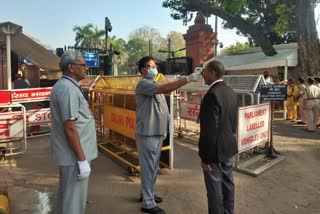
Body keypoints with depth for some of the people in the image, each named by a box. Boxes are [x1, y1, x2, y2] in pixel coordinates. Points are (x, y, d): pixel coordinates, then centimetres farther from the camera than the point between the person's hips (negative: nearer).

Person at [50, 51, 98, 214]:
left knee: (66, 193, 21)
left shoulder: (62, 85, 11)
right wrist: (82, 159, -21)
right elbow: (70, 128, -24)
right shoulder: (69, 89, -20)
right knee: (74, 199, 3)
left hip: (67, 153, 10)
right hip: (74, 154, -10)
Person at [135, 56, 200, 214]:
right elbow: (165, 88, -30)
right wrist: (188, 79, -32)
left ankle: (147, 194, 35)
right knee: (148, 167, 0)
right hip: (147, 134, -9)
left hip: (157, 133, 9)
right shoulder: (143, 84, -14)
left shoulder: (154, 85, 16)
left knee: (153, 167, 18)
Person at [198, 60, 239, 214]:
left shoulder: (212, 95, -23)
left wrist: (206, 157, -18)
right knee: (227, 183, 21)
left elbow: (209, 130, -24)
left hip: (215, 150, -9)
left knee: (214, 188, 7)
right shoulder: (231, 93, 5)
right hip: (228, 147, 9)